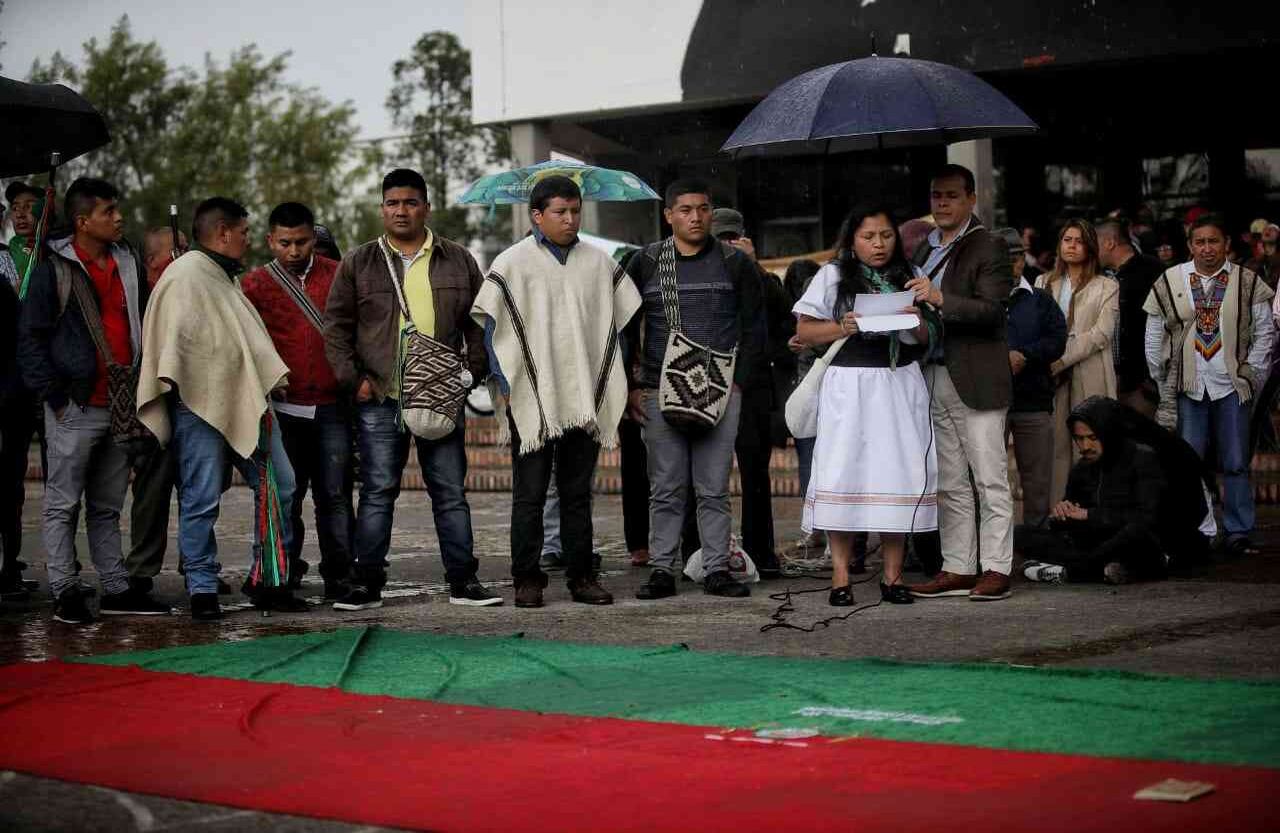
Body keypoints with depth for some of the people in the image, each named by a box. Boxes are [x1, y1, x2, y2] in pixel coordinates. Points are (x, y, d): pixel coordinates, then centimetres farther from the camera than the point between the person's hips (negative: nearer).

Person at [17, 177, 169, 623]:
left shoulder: (129, 264, 11)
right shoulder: (54, 269, -6)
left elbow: (144, 326, 21)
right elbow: (30, 337, -6)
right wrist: (55, 395, -11)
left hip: (122, 406, 6)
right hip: (76, 408, -6)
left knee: (108, 506, 13)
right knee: (63, 504, 0)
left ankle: (116, 589, 17)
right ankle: (65, 593, 4)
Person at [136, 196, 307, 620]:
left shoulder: (226, 278, 22)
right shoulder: (185, 275, -9)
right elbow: (174, 338, -15)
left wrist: (267, 386, 24)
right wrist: (174, 387, -18)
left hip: (246, 402, 9)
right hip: (201, 405, -9)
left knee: (279, 486, 6)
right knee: (201, 500, -4)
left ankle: (267, 580, 14)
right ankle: (203, 590, 4)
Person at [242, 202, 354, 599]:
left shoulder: (338, 276, 8)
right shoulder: (255, 284, 5)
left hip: (332, 406, 0)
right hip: (284, 407, 0)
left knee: (335, 495, 0)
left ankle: (339, 576, 5)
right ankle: (285, 577, 13)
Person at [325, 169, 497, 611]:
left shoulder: (458, 260, 9)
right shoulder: (358, 263, 6)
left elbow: (478, 323, 12)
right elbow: (336, 326, 7)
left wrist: (473, 371, 1)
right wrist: (353, 379, -3)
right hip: (379, 398, -1)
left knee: (451, 492, 5)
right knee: (377, 492, 2)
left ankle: (463, 581, 11)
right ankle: (366, 583, 8)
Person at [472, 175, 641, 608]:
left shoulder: (599, 263, 10)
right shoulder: (511, 264, 0)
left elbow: (620, 324, 15)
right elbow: (493, 328, 0)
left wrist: (613, 387, 9)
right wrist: (504, 386, -7)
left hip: (584, 398, 3)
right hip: (531, 398, -3)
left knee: (578, 494, 8)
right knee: (529, 495, 1)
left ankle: (582, 576, 12)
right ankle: (527, 579, 6)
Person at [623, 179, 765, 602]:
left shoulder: (736, 263, 6)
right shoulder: (645, 264, 7)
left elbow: (753, 327, 8)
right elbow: (624, 328, 11)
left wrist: (737, 380, -1)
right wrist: (631, 386, 4)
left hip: (720, 392, 0)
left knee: (714, 488, 2)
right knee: (665, 488, 2)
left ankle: (716, 570, 7)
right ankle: (662, 570, 6)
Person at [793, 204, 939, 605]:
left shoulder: (907, 278, 15)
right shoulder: (833, 275, 5)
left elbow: (925, 340, 18)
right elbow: (804, 330, 2)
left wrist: (918, 323, -4)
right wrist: (841, 327, -15)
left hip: (900, 385, 3)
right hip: (849, 386, -3)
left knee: (900, 473, -1)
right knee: (844, 473, -9)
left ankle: (893, 574, 6)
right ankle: (840, 575, -4)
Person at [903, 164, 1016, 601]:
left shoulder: (989, 248, -4)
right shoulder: (925, 248, 17)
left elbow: (992, 309, -16)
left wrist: (940, 299, -24)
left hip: (976, 379, -7)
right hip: (934, 379, 7)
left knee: (990, 479, -3)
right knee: (949, 483, 9)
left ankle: (996, 569, 0)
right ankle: (957, 568, 14)